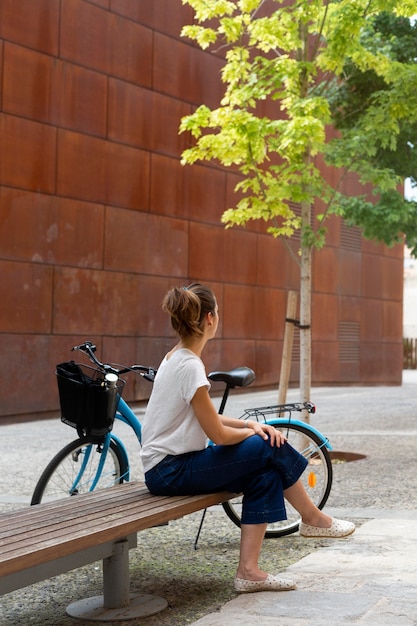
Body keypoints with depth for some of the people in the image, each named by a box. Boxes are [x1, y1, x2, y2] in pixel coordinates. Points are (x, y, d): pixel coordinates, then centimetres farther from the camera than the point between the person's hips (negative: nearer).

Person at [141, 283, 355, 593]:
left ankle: (249, 571, -3)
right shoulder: (190, 366, -21)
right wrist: (252, 431, 1)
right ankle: (313, 518, 13)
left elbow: (208, 417, 16)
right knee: (270, 448, -9)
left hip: (167, 468, 9)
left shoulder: (177, 358, 9)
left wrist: (250, 424, 2)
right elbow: (218, 434, -19)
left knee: (266, 474, -1)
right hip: (170, 471, -9)